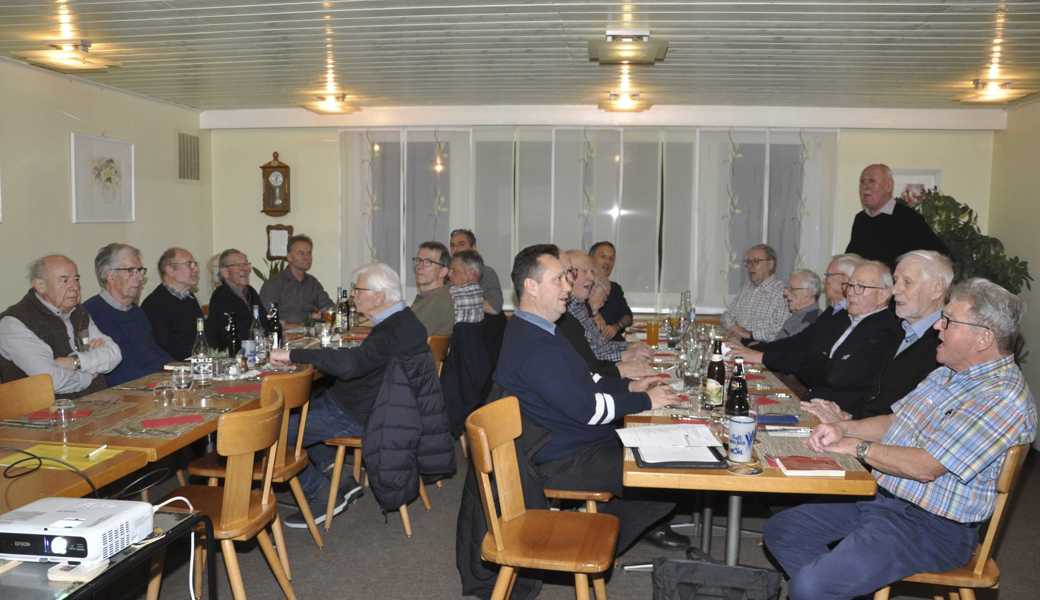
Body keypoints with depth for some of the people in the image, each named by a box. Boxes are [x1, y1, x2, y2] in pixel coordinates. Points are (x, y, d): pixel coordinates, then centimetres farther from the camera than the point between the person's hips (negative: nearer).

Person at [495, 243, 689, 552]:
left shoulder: (535, 330, 9)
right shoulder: (533, 346, -26)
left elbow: (582, 380, 18)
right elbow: (587, 409, -25)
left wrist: (629, 386, 6)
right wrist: (645, 400, -14)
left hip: (576, 442, 11)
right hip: (565, 463, -11)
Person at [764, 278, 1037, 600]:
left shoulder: (1004, 397, -21)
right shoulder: (950, 372, 10)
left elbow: (926, 467, -25)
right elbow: (897, 421, 17)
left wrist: (856, 447, -13)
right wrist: (843, 429, -1)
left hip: (931, 527, -9)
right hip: (882, 498, 10)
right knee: (781, 528, 6)